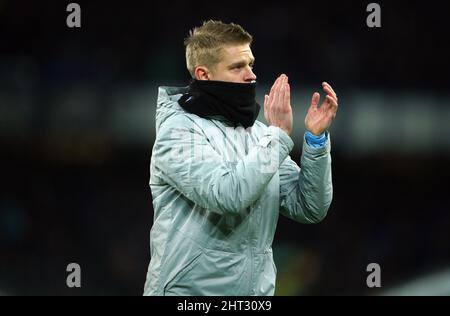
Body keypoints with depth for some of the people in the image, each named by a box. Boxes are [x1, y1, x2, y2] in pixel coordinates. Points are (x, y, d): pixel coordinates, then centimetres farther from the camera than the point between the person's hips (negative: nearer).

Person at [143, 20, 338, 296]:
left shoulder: (259, 133, 8)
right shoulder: (180, 131, -11)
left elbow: (309, 209, 3)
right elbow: (229, 196, -25)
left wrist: (316, 139, -8)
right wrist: (279, 135, -17)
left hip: (258, 290, 6)